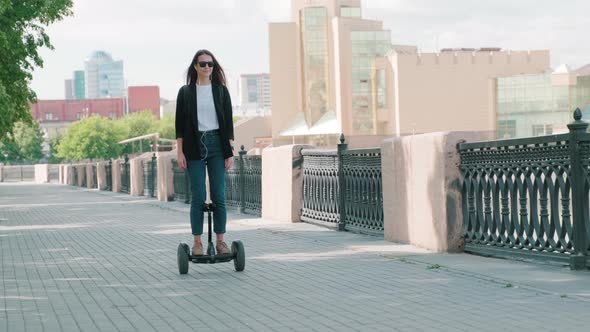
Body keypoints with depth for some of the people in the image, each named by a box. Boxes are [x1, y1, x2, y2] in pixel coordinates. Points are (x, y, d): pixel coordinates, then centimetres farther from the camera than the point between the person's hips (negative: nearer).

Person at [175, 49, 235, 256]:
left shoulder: (221, 90, 7)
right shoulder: (185, 92, 4)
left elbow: (228, 122, 6)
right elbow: (180, 125, 4)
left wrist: (230, 152, 1)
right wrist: (180, 152, -3)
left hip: (217, 145, 1)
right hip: (195, 146, -1)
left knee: (219, 196, -1)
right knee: (198, 197, -3)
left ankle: (220, 241, 5)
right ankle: (197, 242, 2)